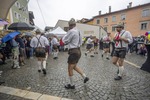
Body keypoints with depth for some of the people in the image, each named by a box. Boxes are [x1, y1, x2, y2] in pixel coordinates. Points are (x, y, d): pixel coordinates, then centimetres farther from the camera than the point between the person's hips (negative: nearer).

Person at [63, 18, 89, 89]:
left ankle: (71, 85, 22)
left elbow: (64, 41, -9)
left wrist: (66, 35, 10)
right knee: (74, 67, 24)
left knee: (70, 69, 6)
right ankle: (85, 77, 27)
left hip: (73, 52, -9)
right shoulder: (78, 31, 11)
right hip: (78, 51, 9)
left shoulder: (71, 31, -16)